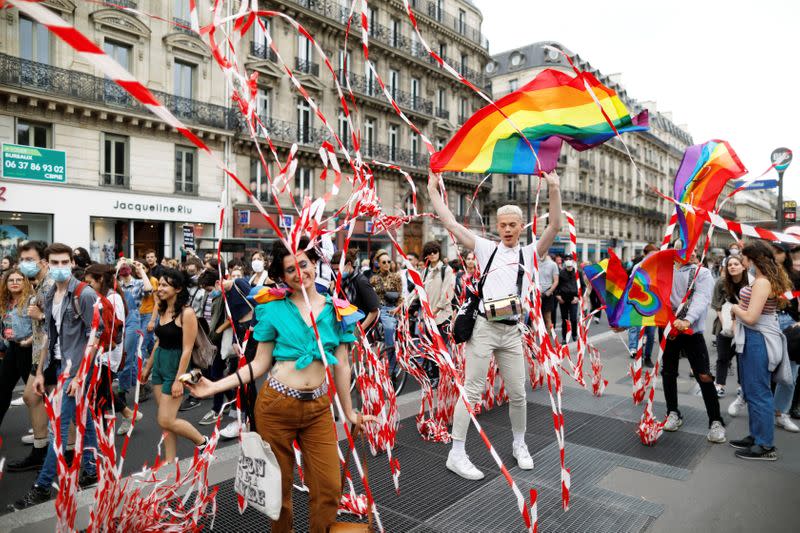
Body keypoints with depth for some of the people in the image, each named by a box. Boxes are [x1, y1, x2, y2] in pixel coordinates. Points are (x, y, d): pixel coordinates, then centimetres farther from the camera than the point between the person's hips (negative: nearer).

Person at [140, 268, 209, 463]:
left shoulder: (186, 313, -16)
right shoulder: (163, 310, 7)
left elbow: (187, 350, -18)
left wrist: (179, 379, -18)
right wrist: (148, 367, 20)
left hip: (175, 366, -7)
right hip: (159, 364, 8)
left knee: (166, 421, -4)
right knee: (165, 420, 11)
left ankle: (202, 442, 17)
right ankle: (170, 461, 21)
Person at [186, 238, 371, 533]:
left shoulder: (336, 308, 1)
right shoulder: (274, 309, -2)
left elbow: (341, 365, 6)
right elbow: (260, 364, 1)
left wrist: (349, 411, 10)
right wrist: (214, 387, -8)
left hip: (318, 408, 1)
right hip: (275, 405, -1)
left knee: (329, 487, 1)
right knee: (278, 484, 14)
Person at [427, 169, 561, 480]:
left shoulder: (530, 254, 11)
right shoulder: (486, 248, 7)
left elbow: (554, 227, -3)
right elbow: (450, 224, 2)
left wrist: (554, 189, -12)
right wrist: (433, 190, 1)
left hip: (512, 332, 3)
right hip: (483, 327, -2)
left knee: (517, 393, 11)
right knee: (472, 390, 0)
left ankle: (519, 445, 34)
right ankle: (456, 454, 7)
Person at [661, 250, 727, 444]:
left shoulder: (702, 273, -3)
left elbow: (701, 299, -17)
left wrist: (687, 320, -32)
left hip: (693, 331, -2)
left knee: (704, 376, -5)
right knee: (669, 372, 12)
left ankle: (715, 422, 9)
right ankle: (673, 413, 29)